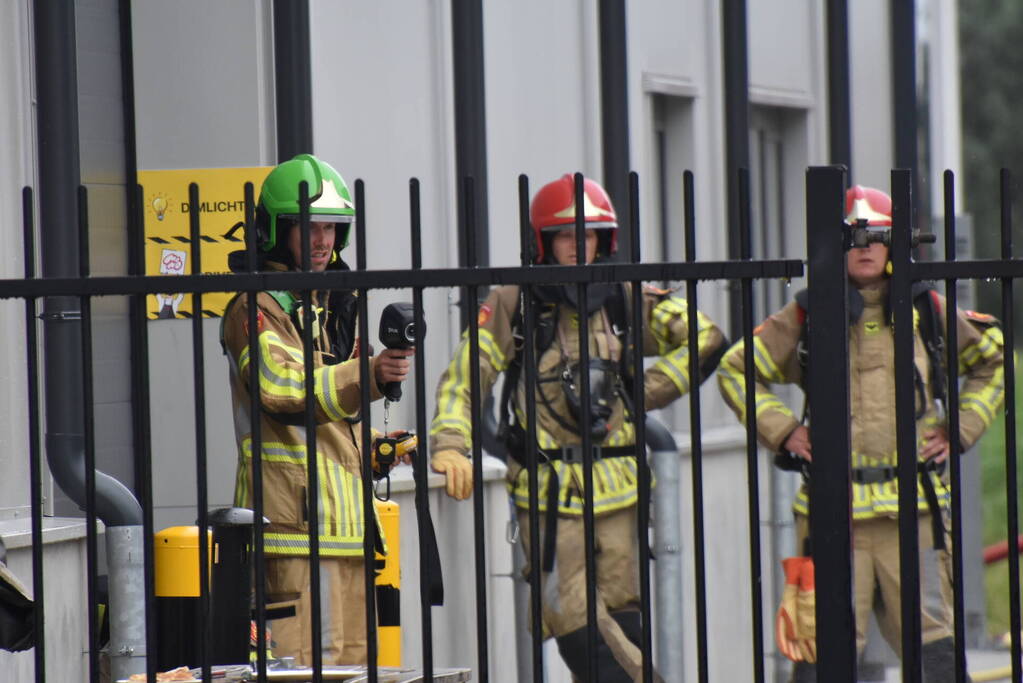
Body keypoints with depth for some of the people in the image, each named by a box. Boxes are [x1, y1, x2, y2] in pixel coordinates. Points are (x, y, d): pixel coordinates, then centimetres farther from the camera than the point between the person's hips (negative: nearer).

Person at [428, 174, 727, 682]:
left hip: (617, 492, 3)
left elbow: (705, 339, 9)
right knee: (576, 624, -10)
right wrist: (451, 446, -20)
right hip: (547, 494, -2)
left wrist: (648, 391, -1)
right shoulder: (513, 306, 0)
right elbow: (463, 378, -4)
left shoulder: (626, 301, 8)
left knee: (619, 626, 2)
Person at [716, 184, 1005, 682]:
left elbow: (991, 362, 21)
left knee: (930, 640, 2)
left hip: (914, 505, 1)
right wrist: (781, 431, 2)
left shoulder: (926, 310, 8)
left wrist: (960, 429, 10)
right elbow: (735, 370, 13)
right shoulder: (804, 318, 4)